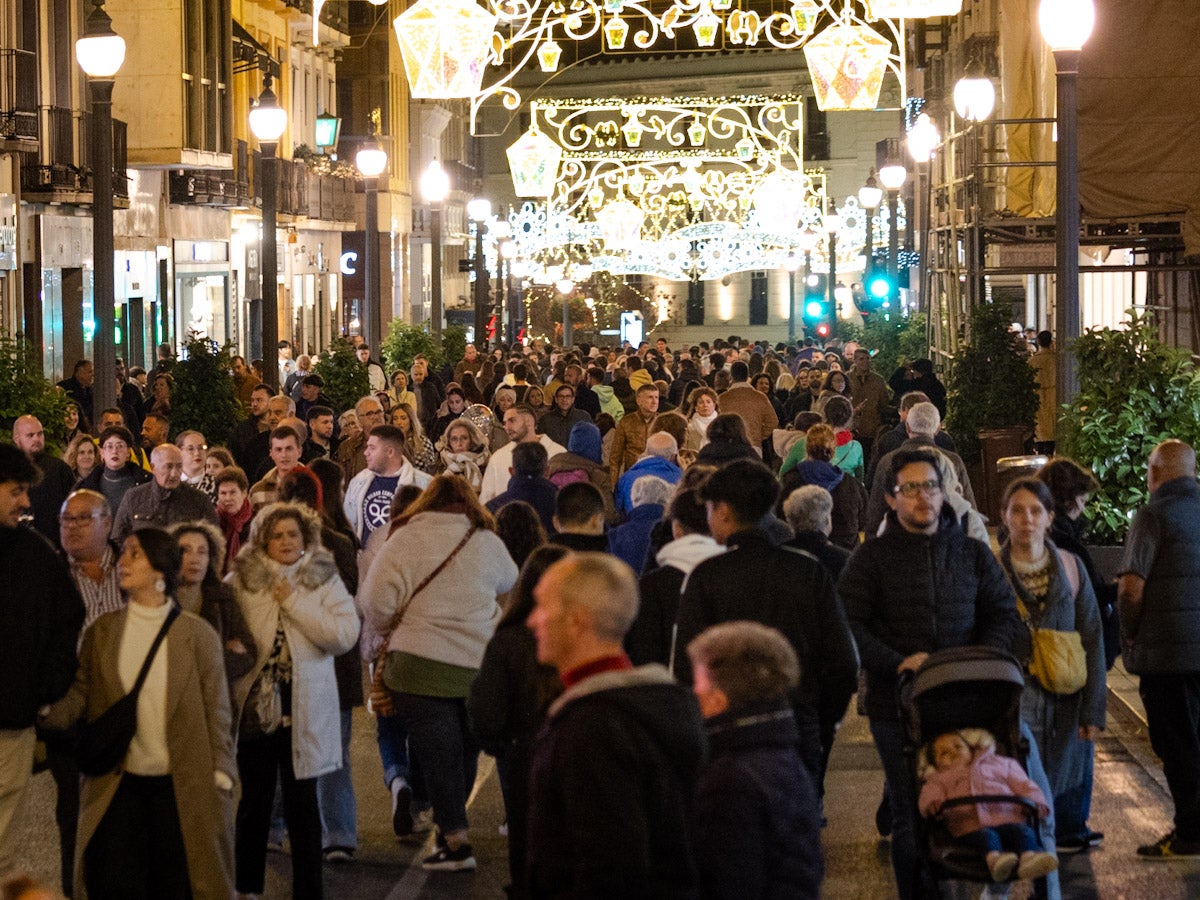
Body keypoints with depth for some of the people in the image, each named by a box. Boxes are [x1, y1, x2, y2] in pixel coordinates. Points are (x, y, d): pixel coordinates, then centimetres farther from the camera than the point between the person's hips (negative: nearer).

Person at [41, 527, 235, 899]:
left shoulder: (198, 635, -2)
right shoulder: (101, 632, 5)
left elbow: (216, 713, -1)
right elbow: (79, 694, 1)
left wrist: (221, 782, -5)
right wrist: (43, 721, -18)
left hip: (180, 787, -2)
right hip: (117, 787, 2)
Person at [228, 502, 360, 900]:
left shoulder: (325, 580, 2)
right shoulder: (240, 581, 2)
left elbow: (346, 635, -11)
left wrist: (295, 603, -14)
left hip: (305, 708, 0)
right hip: (254, 703, 1)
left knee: (302, 801, 4)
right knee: (254, 799, 10)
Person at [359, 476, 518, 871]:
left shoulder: (405, 540, -6)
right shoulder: (486, 542, 3)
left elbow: (376, 602, -13)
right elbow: (509, 580, 23)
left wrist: (388, 627, 7)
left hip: (421, 663, -3)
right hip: (478, 664, 3)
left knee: (438, 753, 2)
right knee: (464, 750, 17)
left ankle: (455, 840, -3)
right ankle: (450, 824, 26)